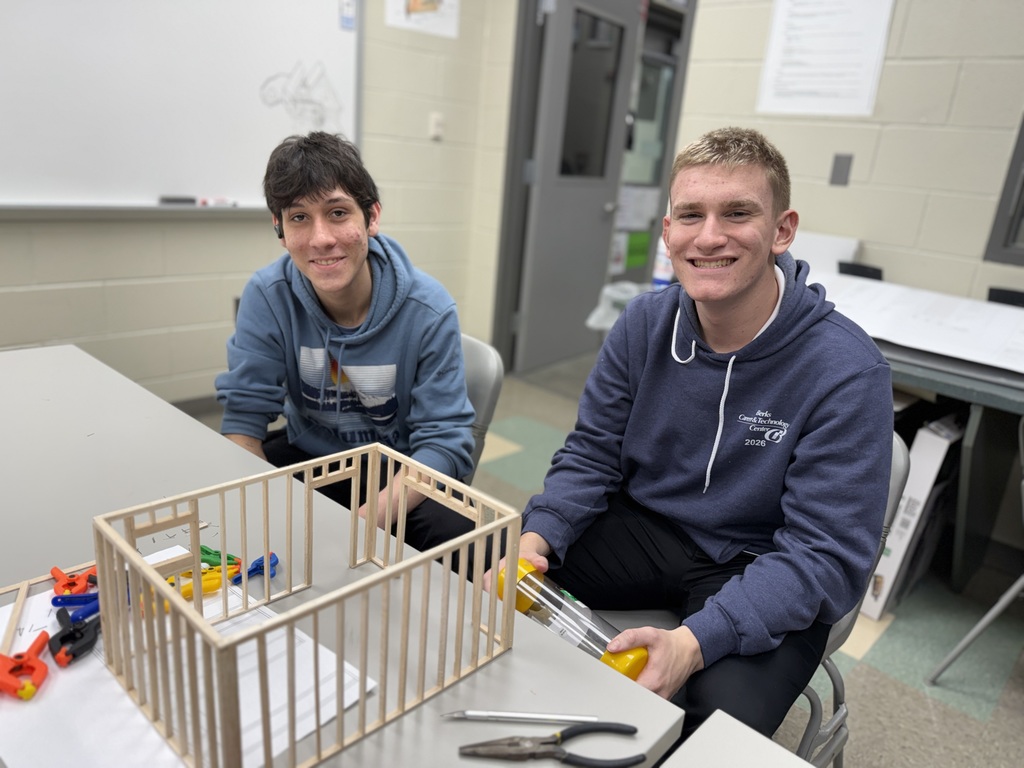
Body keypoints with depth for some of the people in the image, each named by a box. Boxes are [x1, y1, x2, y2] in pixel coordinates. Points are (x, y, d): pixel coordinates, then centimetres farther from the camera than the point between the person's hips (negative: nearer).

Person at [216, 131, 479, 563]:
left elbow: (444, 441, -21)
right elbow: (244, 413, -11)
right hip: (306, 455, 3)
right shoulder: (267, 297, -14)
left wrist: (358, 526, -36)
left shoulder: (429, 311, -20)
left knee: (454, 532, -31)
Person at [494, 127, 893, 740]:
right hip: (644, 527, 4)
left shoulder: (846, 370, -21)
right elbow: (592, 454, -1)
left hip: (759, 570, -3)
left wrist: (694, 641, -35)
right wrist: (537, 537, -20)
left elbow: (826, 554, -21)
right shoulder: (645, 322, -6)